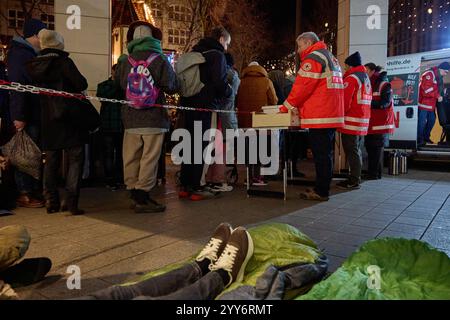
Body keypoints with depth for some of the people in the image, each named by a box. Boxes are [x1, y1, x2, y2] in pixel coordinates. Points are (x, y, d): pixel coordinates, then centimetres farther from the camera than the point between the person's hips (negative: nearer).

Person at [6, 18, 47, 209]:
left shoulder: (33, 54, 19)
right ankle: (24, 195, 3)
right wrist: (19, 116, -22)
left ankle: (36, 191, 19)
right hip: (26, 115, -9)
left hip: (36, 114, 9)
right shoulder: (19, 54, -9)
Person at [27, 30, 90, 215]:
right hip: (69, 118, -5)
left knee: (51, 161, 12)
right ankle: (70, 201, -8)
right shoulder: (64, 62, -9)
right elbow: (81, 84, -14)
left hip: (48, 119, 6)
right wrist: (74, 87, 7)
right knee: (75, 159, 0)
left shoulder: (34, 66, 8)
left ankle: (51, 202, 14)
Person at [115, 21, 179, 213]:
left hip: (130, 118, 4)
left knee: (131, 158, 11)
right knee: (149, 158, 0)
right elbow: (172, 87, -5)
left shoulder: (124, 61, 5)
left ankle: (134, 193, 20)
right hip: (154, 117, -4)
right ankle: (143, 198, 1)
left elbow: (117, 84, 11)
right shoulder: (159, 60, -6)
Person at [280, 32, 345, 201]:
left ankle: (321, 192, 0)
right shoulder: (331, 58, 25)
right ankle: (322, 189, 20)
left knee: (321, 155, -6)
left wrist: (286, 107, -2)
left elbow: (302, 86, -12)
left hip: (319, 117, -10)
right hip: (332, 116, 10)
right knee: (325, 154, 13)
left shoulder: (313, 57, -6)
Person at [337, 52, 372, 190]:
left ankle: (354, 181, -2)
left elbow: (345, 101, -17)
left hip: (352, 122, -9)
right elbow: (365, 100, 18)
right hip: (363, 121, 9)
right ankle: (356, 178, 22)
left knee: (352, 151, -5)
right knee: (357, 151, 14)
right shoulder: (366, 78, 18)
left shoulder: (351, 78, -11)